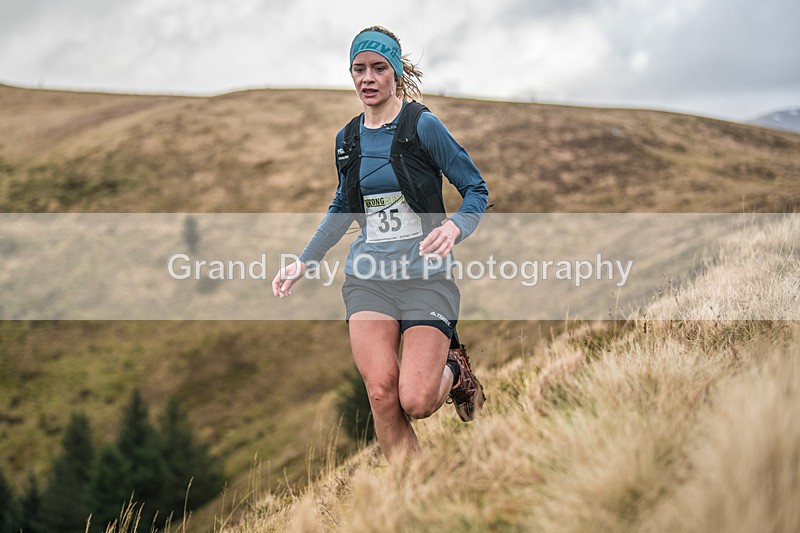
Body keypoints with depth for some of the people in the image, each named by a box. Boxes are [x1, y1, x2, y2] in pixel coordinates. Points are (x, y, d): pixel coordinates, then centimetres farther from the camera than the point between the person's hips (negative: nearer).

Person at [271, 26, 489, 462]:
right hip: (368, 276, 4)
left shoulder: (422, 125, -6)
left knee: (415, 402, -14)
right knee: (381, 393, -11)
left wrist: (455, 228, -23)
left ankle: (453, 368, 21)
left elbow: (476, 189, -3)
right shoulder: (348, 138, 10)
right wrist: (303, 262, 21)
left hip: (426, 276, -4)